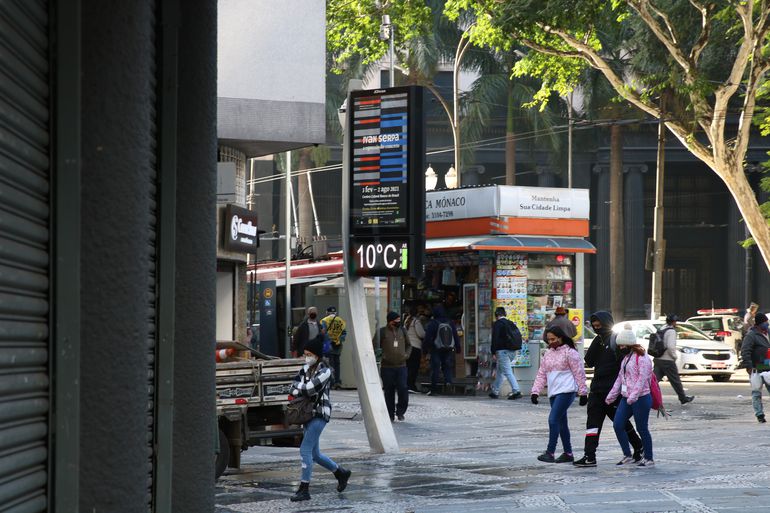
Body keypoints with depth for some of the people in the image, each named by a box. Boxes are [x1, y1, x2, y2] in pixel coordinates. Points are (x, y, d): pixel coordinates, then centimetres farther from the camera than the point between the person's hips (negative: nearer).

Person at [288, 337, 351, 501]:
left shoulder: (325, 371, -12)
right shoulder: (306, 369, 9)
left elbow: (311, 388, -23)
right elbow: (294, 388, 6)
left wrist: (298, 386, -7)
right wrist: (302, 390, -14)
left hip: (320, 414, -8)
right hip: (308, 413, 8)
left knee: (305, 450, -14)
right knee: (314, 454, 15)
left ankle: (304, 489, -10)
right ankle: (341, 473, 34)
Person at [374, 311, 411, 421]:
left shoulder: (402, 330, 10)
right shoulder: (382, 332, -2)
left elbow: (408, 345, 22)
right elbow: (373, 346, 1)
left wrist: (406, 355, 4)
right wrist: (381, 356, -10)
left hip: (401, 366, 2)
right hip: (387, 367, -2)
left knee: (403, 389, -11)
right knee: (389, 391, 3)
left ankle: (400, 412, 7)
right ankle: (390, 415, 14)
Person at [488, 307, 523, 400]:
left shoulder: (497, 324, -8)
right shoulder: (511, 323, 13)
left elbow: (495, 339, -14)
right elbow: (519, 335, 13)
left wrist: (494, 352, -11)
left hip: (502, 351, -8)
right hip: (511, 351, 8)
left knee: (507, 371, -8)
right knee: (500, 371, 18)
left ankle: (516, 390, -18)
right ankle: (495, 391, 25)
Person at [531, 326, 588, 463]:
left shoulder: (570, 353, -5)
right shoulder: (548, 354, 16)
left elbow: (579, 373, -5)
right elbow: (541, 374, 15)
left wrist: (583, 393, -7)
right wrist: (535, 391, 6)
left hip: (566, 391, -8)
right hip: (553, 393, 8)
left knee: (553, 419, -17)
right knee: (561, 422, 11)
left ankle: (550, 452, -18)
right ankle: (568, 453, 19)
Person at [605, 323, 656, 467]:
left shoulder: (641, 357, -13)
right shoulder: (626, 357, 15)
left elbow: (643, 378, -20)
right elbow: (620, 377, 21)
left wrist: (634, 395, -27)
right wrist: (612, 395, 20)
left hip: (641, 398, -9)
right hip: (626, 398, 9)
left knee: (642, 429, -1)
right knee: (617, 425, -1)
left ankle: (649, 458, 12)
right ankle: (627, 456, 7)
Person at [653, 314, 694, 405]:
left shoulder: (661, 330, 13)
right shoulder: (671, 331, -13)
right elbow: (670, 346, -23)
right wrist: (674, 356, -9)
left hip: (658, 359, 7)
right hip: (668, 360, -7)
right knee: (675, 381, 6)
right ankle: (683, 398, 18)